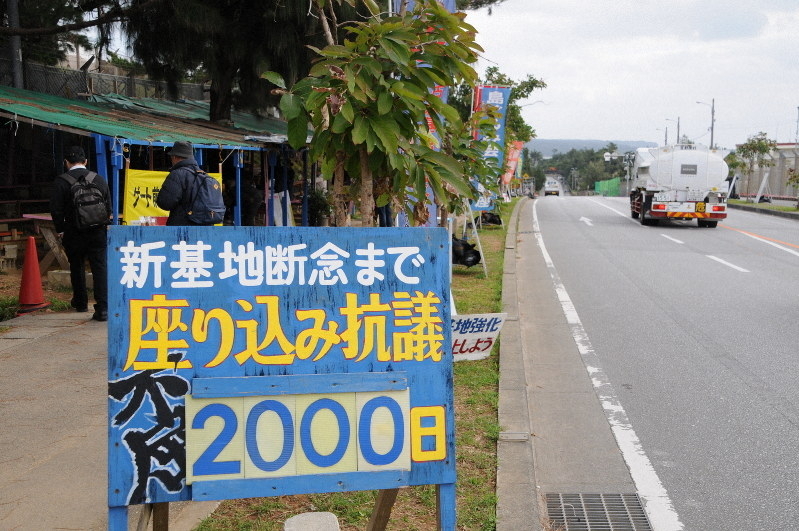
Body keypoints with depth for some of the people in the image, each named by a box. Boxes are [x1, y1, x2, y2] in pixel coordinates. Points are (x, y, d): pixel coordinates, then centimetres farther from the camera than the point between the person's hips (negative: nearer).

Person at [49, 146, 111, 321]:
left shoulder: (61, 182, -7)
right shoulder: (99, 180, 2)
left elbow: (56, 209, -8)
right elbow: (108, 206, 6)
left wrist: (60, 230, 5)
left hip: (74, 233, -1)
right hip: (98, 232, 1)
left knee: (77, 268, 17)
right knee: (100, 268, -2)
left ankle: (80, 302, 31)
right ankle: (102, 308, -10)